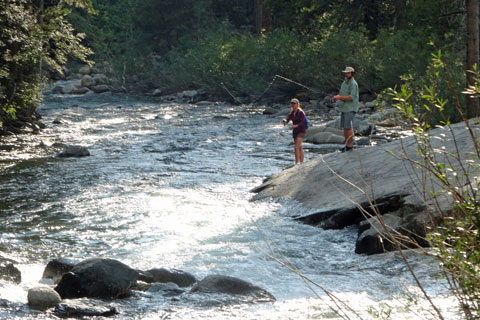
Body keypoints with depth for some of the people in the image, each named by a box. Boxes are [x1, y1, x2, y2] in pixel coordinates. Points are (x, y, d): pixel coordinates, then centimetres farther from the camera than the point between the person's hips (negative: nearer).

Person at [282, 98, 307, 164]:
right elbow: (287, 120, 3)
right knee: (299, 148, 12)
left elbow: (302, 123, -18)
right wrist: (284, 121, -21)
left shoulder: (301, 112, -13)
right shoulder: (292, 113, 9)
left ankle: (296, 163, -20)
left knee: (296, 147, -18)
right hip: (295, 131, 8)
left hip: (301, 131, -8)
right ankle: (301, 163, 17)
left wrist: (295, 126, -33)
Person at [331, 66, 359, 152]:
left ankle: (349, 145, -4)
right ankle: (347, 144, 15)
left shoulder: (353, 84, -13)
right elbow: (341, 94, 21)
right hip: (344, 108, 9)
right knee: (344, 127, 9)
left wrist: (340, 97, -22)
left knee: (348, 127, -9)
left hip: (350, 109, -9)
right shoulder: (345, 82, 15)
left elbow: (352, 97, -20)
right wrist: (336, 97, -1)